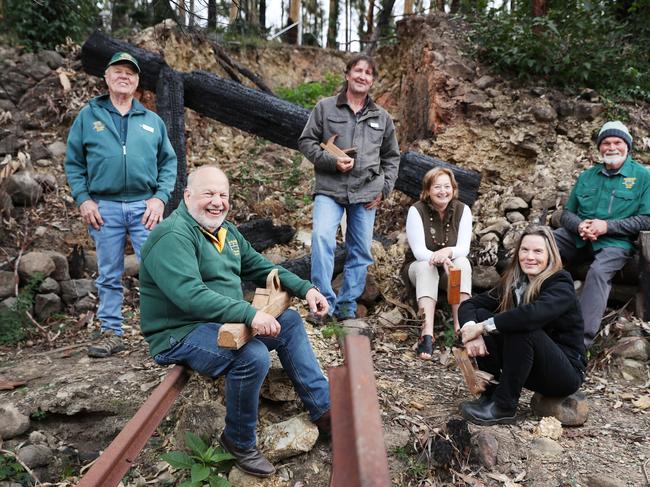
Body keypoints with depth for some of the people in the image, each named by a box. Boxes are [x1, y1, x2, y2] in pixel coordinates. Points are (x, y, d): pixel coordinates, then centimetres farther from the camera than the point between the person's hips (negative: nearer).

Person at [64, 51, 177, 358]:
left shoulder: (152, 121, 11)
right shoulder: (88, 117, 9)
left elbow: (168, 162, 9)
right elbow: (74, 163, 8)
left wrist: (160, 198, -4)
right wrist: (83, 199, -3)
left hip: (145, 206, 0)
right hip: (105, 207, 0)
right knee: (109, 275, 8)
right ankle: (111, 333, 18)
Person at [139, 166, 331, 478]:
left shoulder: (226, 231, 11)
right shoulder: (172, 236, -20)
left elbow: (260, 267, 17)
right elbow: (190, 295, -33)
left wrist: (305, 288, 4)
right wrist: (249, 314, -38)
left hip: (225, 323, 10)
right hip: (181, 335, -10)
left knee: (290, 322, 7)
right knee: (253, 355, -31)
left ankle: (322, 408, 12)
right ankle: (240, 442, -5)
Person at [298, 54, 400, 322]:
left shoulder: (381, 117, 14)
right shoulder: (325, 107, 5)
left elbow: (391, 156, 19)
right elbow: (306, 141, 4)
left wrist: (384, 188, 7)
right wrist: (332, 161, -11)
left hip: (366, 192, 3)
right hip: (329, 189, -3)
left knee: (360, 251, 5)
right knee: (322, 238, -23)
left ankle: (347, 305, 18)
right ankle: (325, 301, -13)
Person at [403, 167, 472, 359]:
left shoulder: (462, 210, -8)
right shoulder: (416, 211, -15)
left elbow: (463, 249, -14)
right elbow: (419, 252, -20)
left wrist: (448, 252, -37)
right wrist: (440, 259, -40)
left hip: (451, 269, 2)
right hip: (418, 268, -2)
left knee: (463, 262, -29)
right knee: (426, 266, -34)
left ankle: (460, 327, -36)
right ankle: (427, 333, -47)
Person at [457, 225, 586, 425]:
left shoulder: (561, 285, -17)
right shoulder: (513, 283, 1)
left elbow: (532, 314, -39)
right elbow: (469, 304, -4)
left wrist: (482, 327, -33)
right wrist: (472, 329, -26)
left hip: (566, 373, -6)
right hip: (529, 370, 6)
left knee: (521, 328, -33)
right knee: (480, 315, -10)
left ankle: (504, 407, -21)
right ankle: (490, 393, -8)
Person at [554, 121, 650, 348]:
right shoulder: (587, 176, 17)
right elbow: (567, 213, 15)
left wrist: (607, 225, -16)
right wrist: (579, 225, -9)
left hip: (615, 242, -4)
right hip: (577, 237, 4)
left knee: (598, 271, -36)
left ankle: (583, 338, -38)